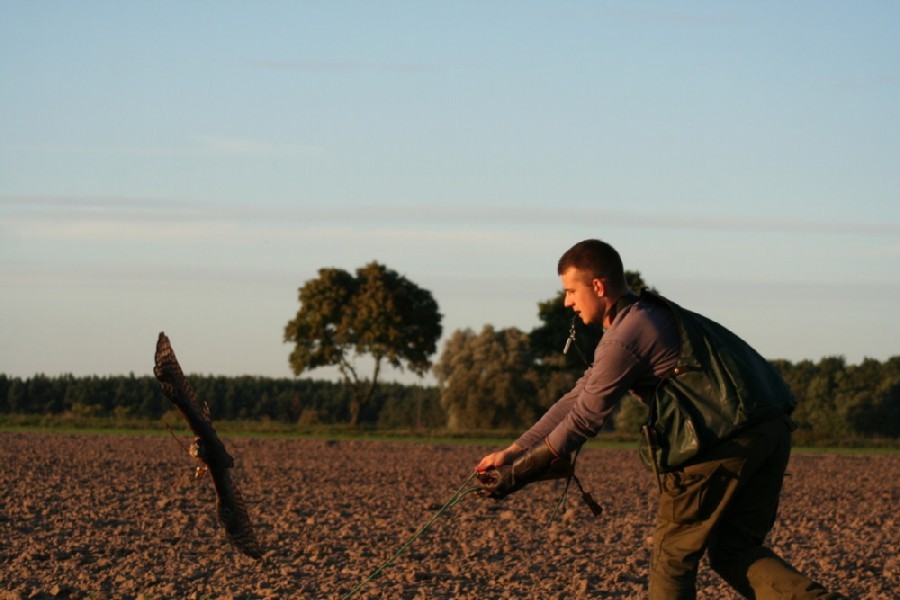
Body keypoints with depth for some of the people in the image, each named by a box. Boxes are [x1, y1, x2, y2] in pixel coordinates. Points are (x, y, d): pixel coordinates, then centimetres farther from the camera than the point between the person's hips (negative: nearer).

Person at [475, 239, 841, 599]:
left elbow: (584, 420, -5)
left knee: (672, 555, 5)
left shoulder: (625, 339, -8)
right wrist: (513, 452, 22)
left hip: (724, 440, -9)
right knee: (735, 552, 14)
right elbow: (579, 398, 25)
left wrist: (517, 475, 3)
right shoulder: (648, 316, 23)